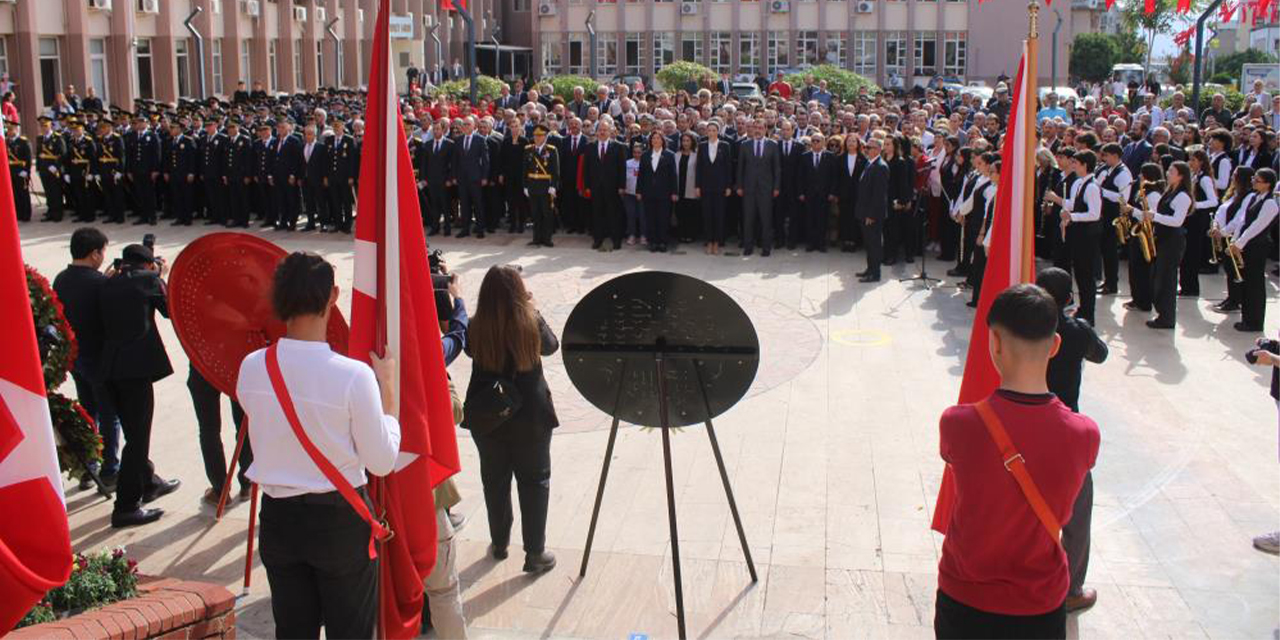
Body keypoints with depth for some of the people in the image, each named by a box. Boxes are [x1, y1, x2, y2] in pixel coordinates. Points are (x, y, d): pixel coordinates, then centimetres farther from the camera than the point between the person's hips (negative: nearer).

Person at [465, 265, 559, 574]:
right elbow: (551, 345, 5)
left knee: (495, 480, 18)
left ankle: (499, 543, 32)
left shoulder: (475, 328, -12)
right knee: (534, 481, 11)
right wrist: (534, 310, 12)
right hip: (530, 415, -2)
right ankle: (535, 553, 15)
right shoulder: (531, 324, -15)